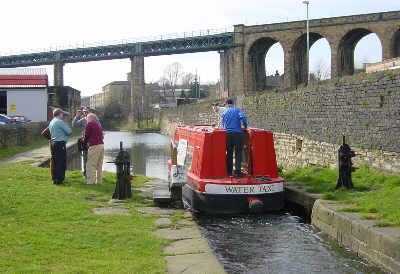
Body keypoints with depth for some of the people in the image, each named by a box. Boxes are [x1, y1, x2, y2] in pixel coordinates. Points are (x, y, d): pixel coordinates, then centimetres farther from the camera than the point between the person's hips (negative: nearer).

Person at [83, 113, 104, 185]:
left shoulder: (89, 124, -3)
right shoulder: (98, 124, 20)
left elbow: (86, 136, -1)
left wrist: (84, 140, 22)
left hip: (94, 146, -8)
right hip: (101, 145, 8)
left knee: (91, 165, -6)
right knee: (99, 165, 12)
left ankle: (91, 181, -10)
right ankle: (99, 180, 15)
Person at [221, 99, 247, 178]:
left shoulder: (224, 113, 15)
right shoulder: (237, 110, 6)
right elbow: (243, 117, -12)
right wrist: (245, 126, 1)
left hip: (228, 134, 3)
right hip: (238, 133, -3)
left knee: (229, 153, 12)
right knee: (238, 153, -1)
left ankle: (229, 171, 14)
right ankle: (237, 172, -7)